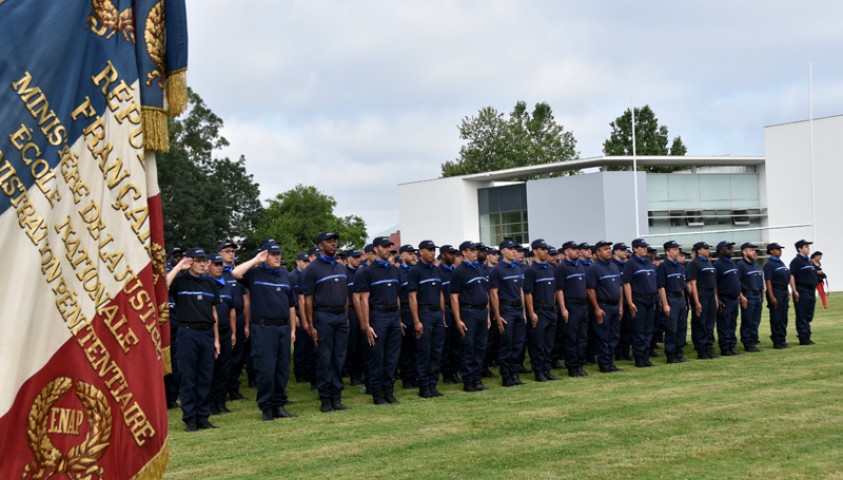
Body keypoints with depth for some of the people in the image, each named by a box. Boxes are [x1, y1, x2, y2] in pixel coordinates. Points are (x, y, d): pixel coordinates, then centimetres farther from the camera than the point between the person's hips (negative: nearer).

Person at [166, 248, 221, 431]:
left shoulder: (210, 284, 14)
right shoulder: (180, 280, 1)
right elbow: (163, 286, -22)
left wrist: (216, 339, 13)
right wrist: (178, 267, -15)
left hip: (207, 333, 4)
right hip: (188, 332, -4)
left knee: (205, 378, 6)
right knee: (188, 378, -1)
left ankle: (203, 417, 12)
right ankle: (189, 419, 4)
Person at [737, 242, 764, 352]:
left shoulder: (755, 265, 17)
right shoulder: (741, 264, -9)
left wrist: (762, 295, 19)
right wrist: (741, 296, -19)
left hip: (758, 296, 8)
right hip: (747, 296, -8)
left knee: (756, 321, 9)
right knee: (747, 322, -4)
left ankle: (753, 340, 17)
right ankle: (747, 343, 1)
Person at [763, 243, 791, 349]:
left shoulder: (781, 263, 16)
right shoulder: (769, 264, -10)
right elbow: (768, 281, -16)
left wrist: (787, 294, 18)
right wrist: (772, 297, -21)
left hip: (784, 292, 8)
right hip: (776, 292, -8)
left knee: (784, 318, 10)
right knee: (776, 319, -3)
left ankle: (783, 340, 16)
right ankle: (777, 342, 2)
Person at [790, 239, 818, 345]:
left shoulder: (808, 261, 18)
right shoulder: (796, 261, -10)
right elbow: (791, 276, -16)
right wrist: (795, 291, -21)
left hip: (811, 291, 9)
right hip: (802, 292, -9)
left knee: (808, 316, 12)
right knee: (802, 317, -5)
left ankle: (807, 337, 18)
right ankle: (803, 339, -3)